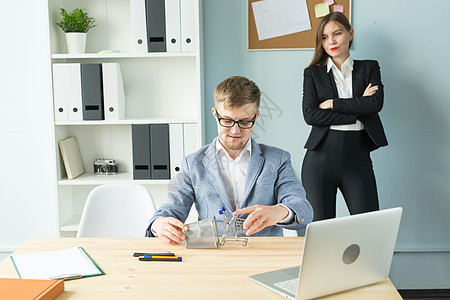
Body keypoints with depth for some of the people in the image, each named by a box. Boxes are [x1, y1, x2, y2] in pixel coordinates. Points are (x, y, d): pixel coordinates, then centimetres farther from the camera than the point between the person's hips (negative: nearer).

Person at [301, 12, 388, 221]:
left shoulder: (369, 68, 13)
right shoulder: (313, 73, 10)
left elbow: (376, 103, -5)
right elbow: (310, 115, -5)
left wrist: (333, 103, -6)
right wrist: (357, 112, -7)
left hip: (358, 157, 1)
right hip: (321, 157, 0)